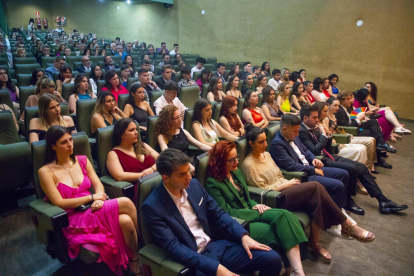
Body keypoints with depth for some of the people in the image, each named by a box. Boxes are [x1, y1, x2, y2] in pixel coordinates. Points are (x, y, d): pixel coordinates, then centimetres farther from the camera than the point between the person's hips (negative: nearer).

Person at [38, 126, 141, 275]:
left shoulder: (82, 160, 11)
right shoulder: (46, 172, -4)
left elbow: (98, 184, 6)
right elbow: (59, 203, -10)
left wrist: (99, 199, -17)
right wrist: (92, 197, -12)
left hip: (93, 210, 5)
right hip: (74, 221, -5)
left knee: (125, 220, -30)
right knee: (125, 203, -27)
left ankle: (135, 262, -9)